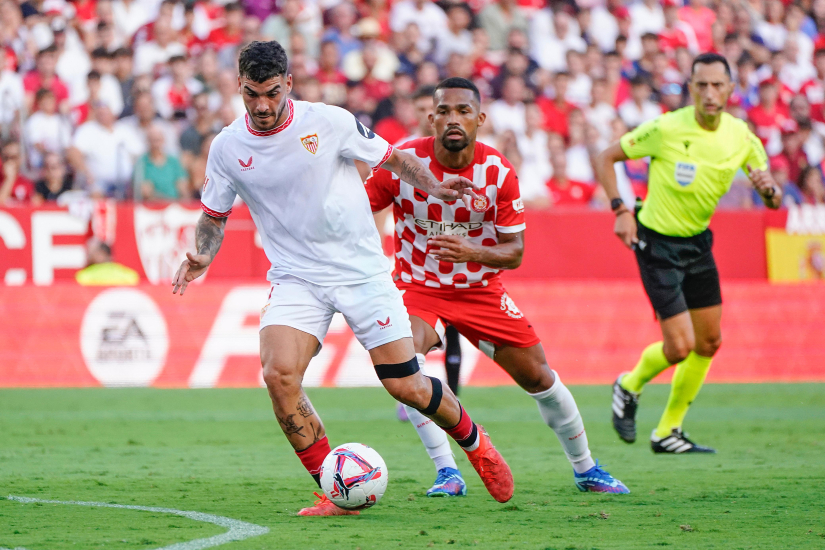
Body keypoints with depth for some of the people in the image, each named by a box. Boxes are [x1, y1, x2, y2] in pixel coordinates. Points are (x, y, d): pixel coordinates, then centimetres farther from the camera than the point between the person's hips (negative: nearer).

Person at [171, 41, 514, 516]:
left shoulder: (330, 122, -9)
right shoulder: (228, 147, -2)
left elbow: (392, 158, 4)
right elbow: (215, 215, 13)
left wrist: (432, 185, -14)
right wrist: (202, 256, -7)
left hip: (362, 271, -2)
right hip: (296, 277, 2)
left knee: (407, 387, -3)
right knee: (279, 374, -24)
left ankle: (474, 442, 30)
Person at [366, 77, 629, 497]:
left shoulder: (498, 172, -14)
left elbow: (514, 252, -10)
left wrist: (472, 253, -29)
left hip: (480, 289, 2)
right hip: (419, 288, -1)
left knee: (537, 375, 2)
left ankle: (585, 469, 25)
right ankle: (447, 473, -21)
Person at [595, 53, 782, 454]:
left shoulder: (741, 136, -6)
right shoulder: (666, 129, -21)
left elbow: (774, 200, 2)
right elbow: (606, 158, -10)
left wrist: (768, 188, -22)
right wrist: (621, 210, -20)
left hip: (698, 241, 6)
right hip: (658, 243, -6)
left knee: (709, 342, 7)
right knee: (680, 346, -12)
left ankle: (668, 432, 22)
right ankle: (629, 387, 20)